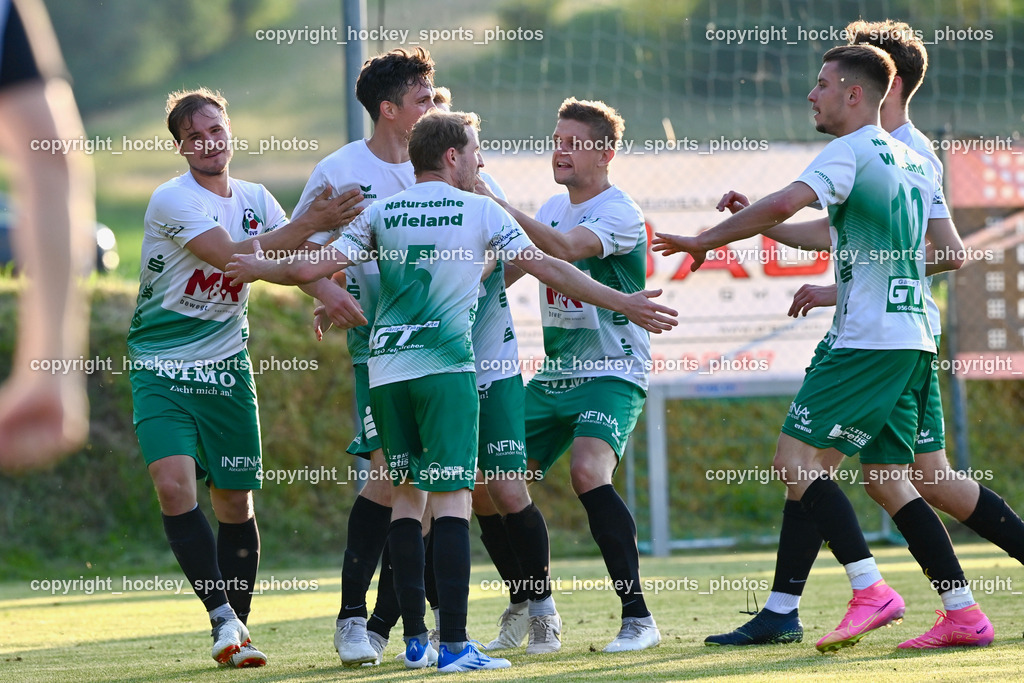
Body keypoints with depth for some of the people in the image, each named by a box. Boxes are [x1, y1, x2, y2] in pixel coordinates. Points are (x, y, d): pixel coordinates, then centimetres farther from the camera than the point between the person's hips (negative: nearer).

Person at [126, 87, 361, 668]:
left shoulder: (255, 200, 6)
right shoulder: (172, 200, -14)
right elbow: (231, 257, -25)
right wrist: (309, 224, -28)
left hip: (226, 368, 5)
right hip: (163, 369, -5)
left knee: (236, 501, 4)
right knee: (174, 484, -21)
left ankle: (238, 627, 18)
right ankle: (223, 619, -13)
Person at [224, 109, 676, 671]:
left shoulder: (380, 214, 11)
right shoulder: (481, 211, 3)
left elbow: (310, 269, 7)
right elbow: (551, 271, 0)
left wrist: (258, 268, 27)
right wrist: (623, 304, 5)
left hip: (386, 367, 4)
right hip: (445, 367, -4)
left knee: (406, 493, 13)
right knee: (451, 497, -7)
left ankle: (414, 639, 12)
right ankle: (454, 645, -15)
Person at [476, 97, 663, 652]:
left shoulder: (619, 213, -12)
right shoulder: (553, 208, 13)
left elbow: (565, 248, -29)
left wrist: (497, 204, -32)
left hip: (611, 372, -8)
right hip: (555, 373, 8)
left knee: (588, 471, -29)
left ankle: (638, 618, -24)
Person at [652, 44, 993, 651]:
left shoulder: (851, 151, -9)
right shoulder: (916, 162, 18)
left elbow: (786, 203, -25)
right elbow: (952, 255, 25)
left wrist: (705, 241, -14)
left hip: (869, 339, -9)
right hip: (913, 339, 9)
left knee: (797, 458, -9)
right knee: (887, 479, 10)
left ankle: (871, 591, -18)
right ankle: (964, 614, 5)